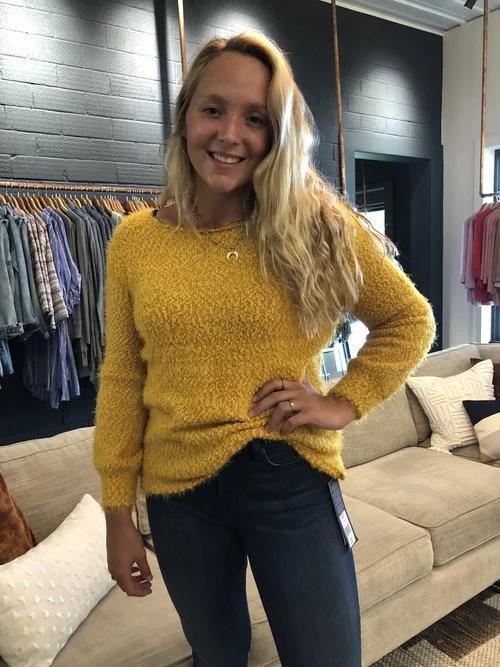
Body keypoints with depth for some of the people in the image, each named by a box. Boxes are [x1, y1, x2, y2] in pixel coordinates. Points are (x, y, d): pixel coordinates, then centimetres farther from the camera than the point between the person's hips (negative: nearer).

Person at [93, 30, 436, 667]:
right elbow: (121, 380, 0)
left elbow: (410, 322, 4)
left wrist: (346, 402, -7)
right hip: (178, 493, 2)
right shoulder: (133, 240, -4)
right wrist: (117, 513, 2)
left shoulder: (321, 228, -8)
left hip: (292, 481, -1)